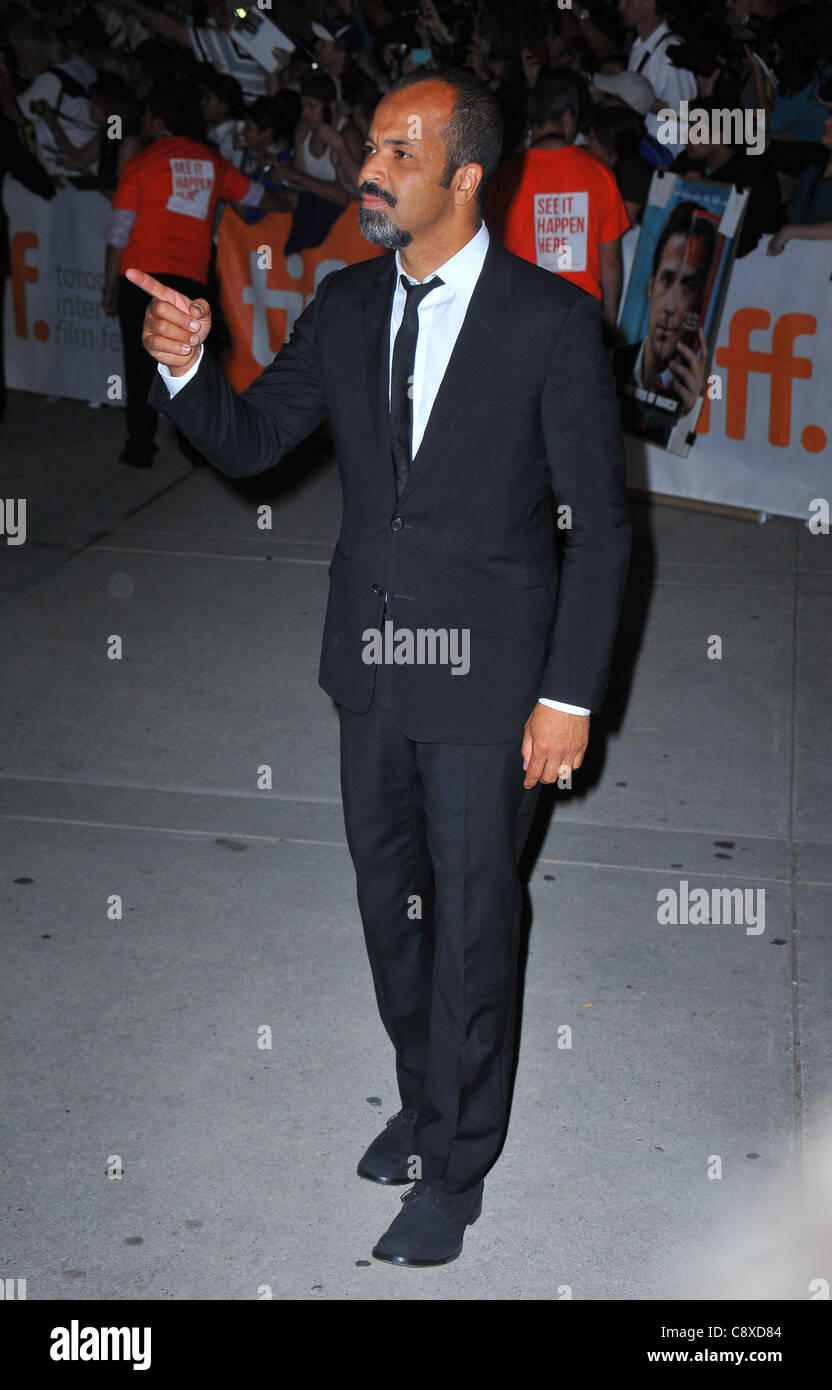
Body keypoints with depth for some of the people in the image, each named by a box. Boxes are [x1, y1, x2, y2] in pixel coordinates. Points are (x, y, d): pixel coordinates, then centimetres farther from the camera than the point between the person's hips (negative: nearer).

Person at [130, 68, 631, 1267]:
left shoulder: (552, 321, -13)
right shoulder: (348, 306, 2)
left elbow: (600, 522, -10)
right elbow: (250, 440, 6)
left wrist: (570, 695, -13)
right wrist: (184, 366, -16)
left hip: (487, 681, -5)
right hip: (372, 670, 5)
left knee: (472, 920, 7)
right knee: (389, 899, 19)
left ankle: (455, 1171, 25)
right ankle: (427, 1100, 43)